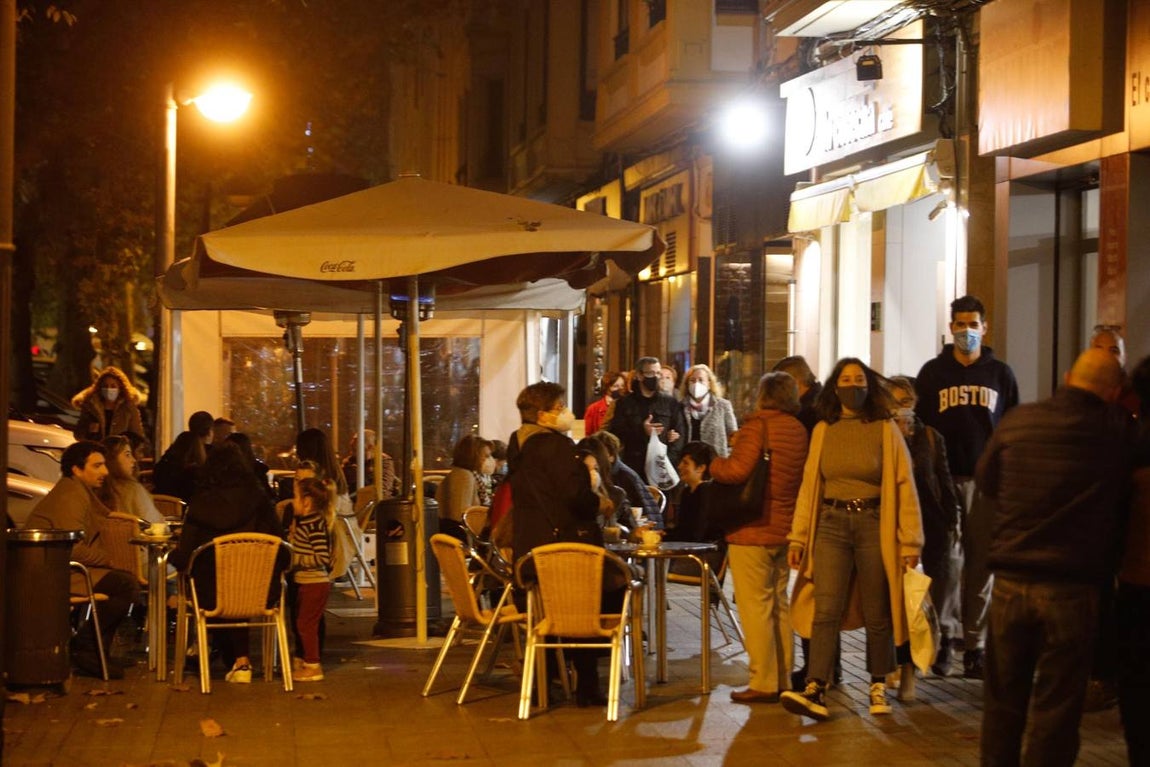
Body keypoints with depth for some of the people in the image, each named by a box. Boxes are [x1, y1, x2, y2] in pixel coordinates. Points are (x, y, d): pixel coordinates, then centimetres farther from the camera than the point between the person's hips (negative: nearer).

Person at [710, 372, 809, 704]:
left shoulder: (758, 425, -13)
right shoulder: (799, 430, 9)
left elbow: (739, 469, -24)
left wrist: (715, 464, -3)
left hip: (752, 530, -8)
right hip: (785, 529, 8)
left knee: (755, 606, -4)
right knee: (779, 605, 15)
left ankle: (763, 683, -3)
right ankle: (783, 680, 19)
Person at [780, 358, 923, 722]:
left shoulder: (885, 430, -1)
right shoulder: (823, 431, 8)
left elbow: (904, 486, -2)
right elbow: (809, 485, 10)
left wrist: (910, 542, -5)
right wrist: (797, 537, 6)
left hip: (874, 524, -2)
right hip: (831, 524, 2)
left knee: (877, 614, 6)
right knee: (826, 610, -7)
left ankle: (878, 687, 19)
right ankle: (815, 691, -13)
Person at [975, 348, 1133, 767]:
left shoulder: (1017, 420, -3)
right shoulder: (1117, 431, -11)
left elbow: (985, 480, 11)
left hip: (1010, 579, 3)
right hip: (1073, 587, -3)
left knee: (1004, 696, 16)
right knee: (1056, 702, 6)